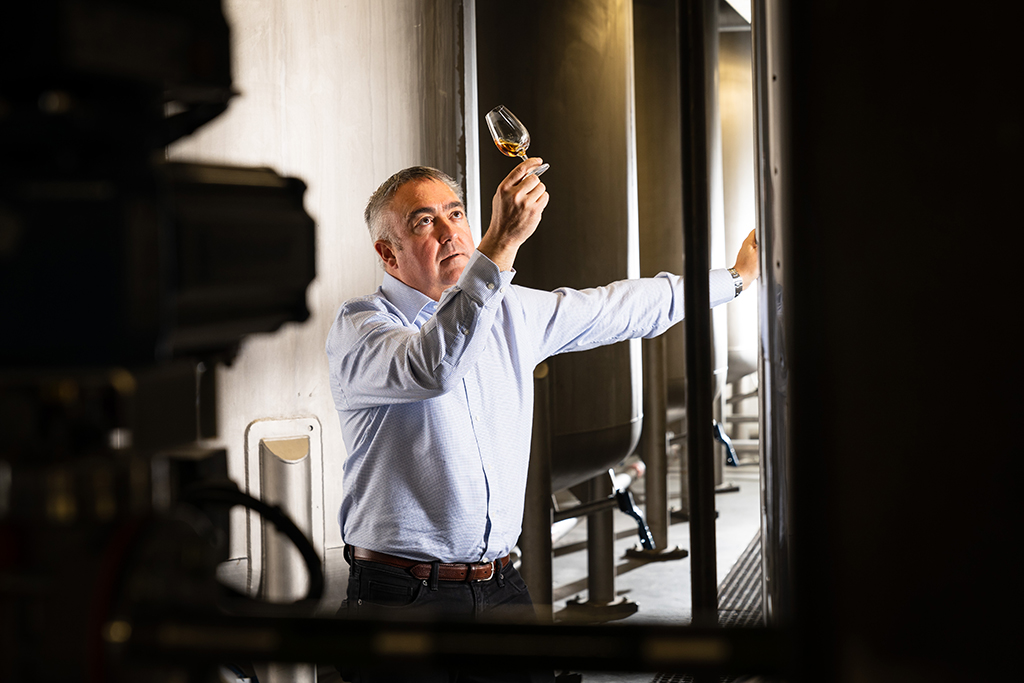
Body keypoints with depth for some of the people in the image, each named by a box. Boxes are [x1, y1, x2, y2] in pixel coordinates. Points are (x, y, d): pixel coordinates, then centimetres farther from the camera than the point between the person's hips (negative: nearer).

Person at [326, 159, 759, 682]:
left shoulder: (511, 311, 13)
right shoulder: (359, 327, -8)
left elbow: (615, 309, 25)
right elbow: (432, 366, -30)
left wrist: (735, 277, 34)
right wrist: (500, 244, -34)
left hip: (501, 585, 6)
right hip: (403, 595, -5)